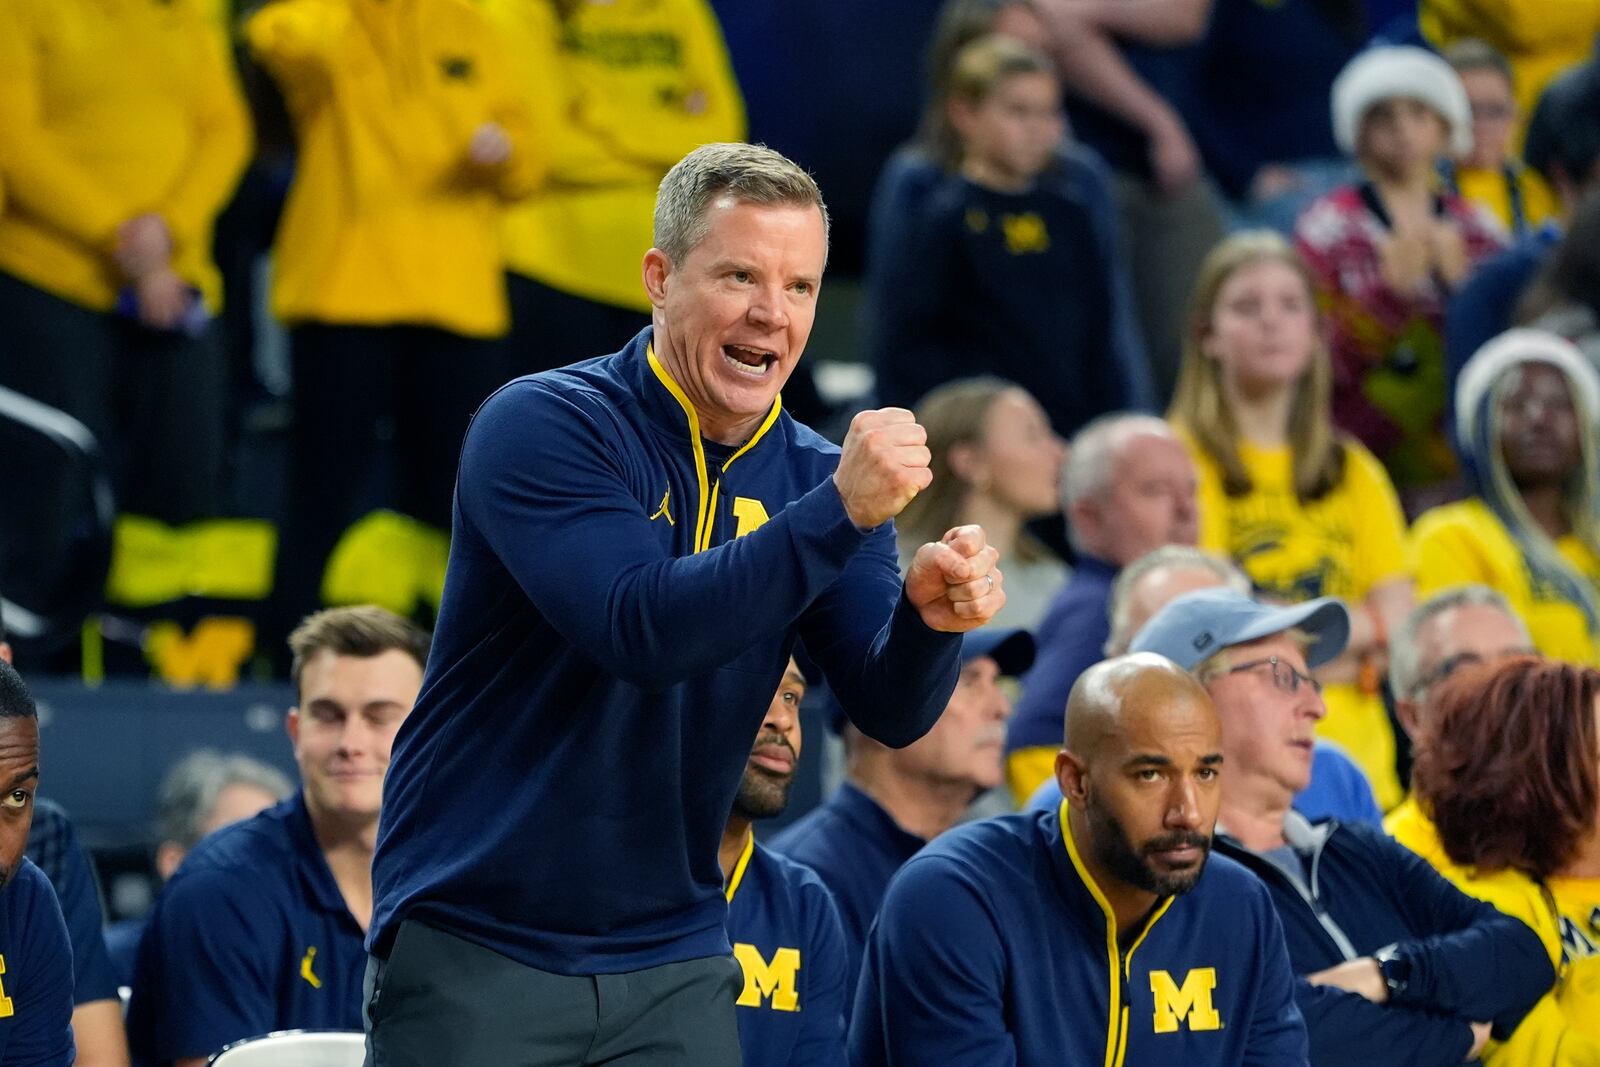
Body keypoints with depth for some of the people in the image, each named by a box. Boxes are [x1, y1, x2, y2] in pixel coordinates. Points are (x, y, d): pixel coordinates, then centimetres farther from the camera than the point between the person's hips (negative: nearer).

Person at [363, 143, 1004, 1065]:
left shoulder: (814, 475, 5)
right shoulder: (542, 427, -12)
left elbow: (888, 709, -5)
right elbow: (643, 632, -26)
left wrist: (930, 617, -27)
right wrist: (840, 513, -32)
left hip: (674, 965, 5)